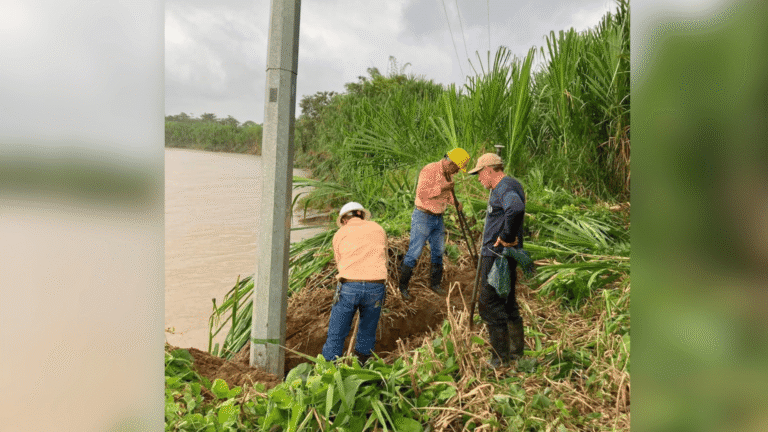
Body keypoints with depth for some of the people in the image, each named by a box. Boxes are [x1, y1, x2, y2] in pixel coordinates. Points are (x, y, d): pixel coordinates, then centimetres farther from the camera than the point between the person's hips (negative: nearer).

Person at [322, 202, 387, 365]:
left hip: (348, 286, -1)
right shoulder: (378, 229, 18)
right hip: (376, 286, 2)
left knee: (336, 335, 10)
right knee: (367, 336, 20)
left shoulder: (339, 234, 14)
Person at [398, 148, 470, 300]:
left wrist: (455, 202, 2)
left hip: (438, 218, 8)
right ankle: (403, 286, 7)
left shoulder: (449, 174, 9)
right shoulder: (429, 170, -18)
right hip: (423, 217, -8)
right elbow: (421, 193, -27)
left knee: (438, 251, 14)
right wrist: (442, 188, -28)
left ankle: (435, 283, 29)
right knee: (414, 252, -4)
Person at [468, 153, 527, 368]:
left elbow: (516, 209, -38)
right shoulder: (501, 188, 18)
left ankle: (500, 358, 4)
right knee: (507, 304, 18)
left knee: (491, 305, -5)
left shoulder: (506, 187, -17)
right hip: (497, 254, 11)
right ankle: (516, 352, 30)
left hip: (498, 255, -11)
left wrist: (506, 238, -28)